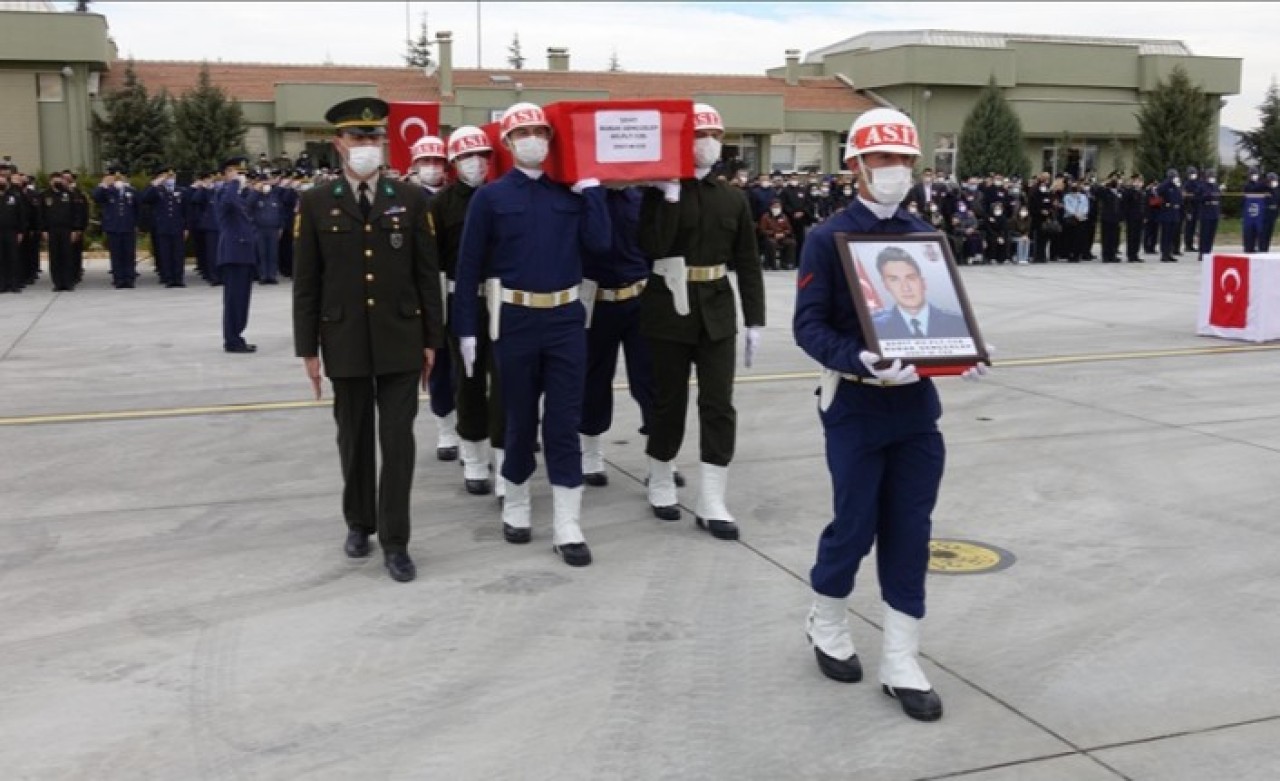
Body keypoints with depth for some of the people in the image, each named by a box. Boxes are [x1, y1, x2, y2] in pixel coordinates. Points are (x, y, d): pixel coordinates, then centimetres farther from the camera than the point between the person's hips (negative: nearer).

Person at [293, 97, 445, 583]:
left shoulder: (411, 199, 3)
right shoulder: (315, 205, 2)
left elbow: (427, 275, 3)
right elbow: (306, 283, 1)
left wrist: (432, 339, 1)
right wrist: (307, 347, -2)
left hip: (401, 341, 0)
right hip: (346, 343, 0)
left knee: (398, 441, -1)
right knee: (355, 440, 12)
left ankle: (395, 541, 6)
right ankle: (359, 524, 30)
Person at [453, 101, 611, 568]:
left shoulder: (571, 192, 5)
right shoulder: (490, 197, -2)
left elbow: (600, 243, -7)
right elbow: (469, 267, -1)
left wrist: (590, 184, -5)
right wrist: (467, 330, -4)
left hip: (566, 319, 2)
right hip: (515, 320, -1)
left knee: (564, 423, 1)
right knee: (520, 420, 9)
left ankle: (567, 528, 6)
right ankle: (516, 509, 29)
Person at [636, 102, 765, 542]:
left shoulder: (733, 199, 6)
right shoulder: (659, 194, -4)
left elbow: (748, 264, 7)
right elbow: (652, 249, -20)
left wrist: (755, 320, 2)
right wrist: (671, 196, -19)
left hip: (717, 313, 3)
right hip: (669, 310, -3)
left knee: (719, 405, -1)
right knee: (669, 402, 7)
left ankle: (711, 504, 4)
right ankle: (661, 486, 27)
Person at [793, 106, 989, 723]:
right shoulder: (827, 238, -7)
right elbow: (809, 325, -13)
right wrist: (858, 362, -29)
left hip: (916, 405, 5)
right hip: (855, 406, -5)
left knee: (910, 534, 6)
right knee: (855, 527, 4)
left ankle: (901, 664, 16)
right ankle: (827, 626, 32)